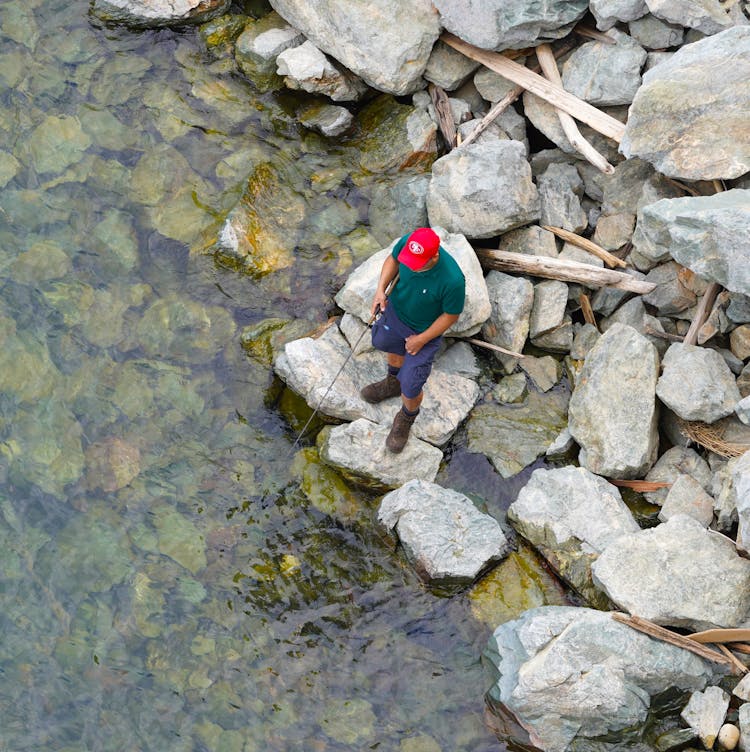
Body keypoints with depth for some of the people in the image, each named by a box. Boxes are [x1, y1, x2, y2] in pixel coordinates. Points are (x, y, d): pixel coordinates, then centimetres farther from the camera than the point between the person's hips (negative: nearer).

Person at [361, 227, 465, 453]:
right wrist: (380, 289, -17)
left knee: (410, 389, 5)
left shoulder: (452, 280, -41)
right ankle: (393, 382, 68)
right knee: (390, 348, 33)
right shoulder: (407, 242, -29)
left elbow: (450, 316, -22)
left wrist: (421, 340, -15)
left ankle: (407, 418, 41)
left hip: (424, 331, -5)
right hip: (395, 310, 5)